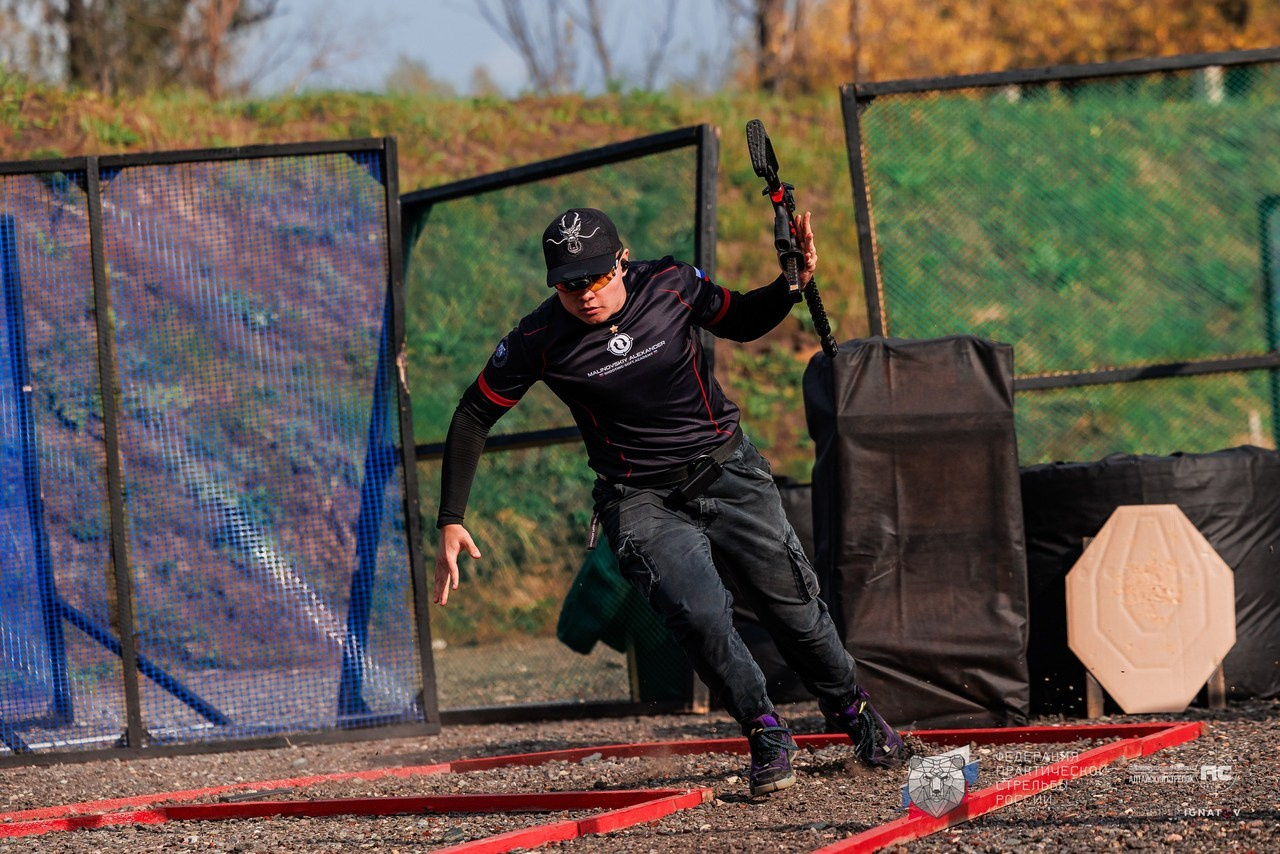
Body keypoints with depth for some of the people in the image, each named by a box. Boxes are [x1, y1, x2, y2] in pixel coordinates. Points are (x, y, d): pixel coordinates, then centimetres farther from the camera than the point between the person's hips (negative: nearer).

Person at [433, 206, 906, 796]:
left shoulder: (671, 285, -11)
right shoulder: (537, 341, -15)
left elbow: (743, 322, 10)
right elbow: (474, 417, -4)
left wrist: (794, 284, -9)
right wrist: (451, 522, -8)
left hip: (727, 471, 2)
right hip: (641, 499, -2)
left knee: (793, 607, 1)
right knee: (699, 614, -25)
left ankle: (852, 713, 28)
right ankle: (766, 735, -5)